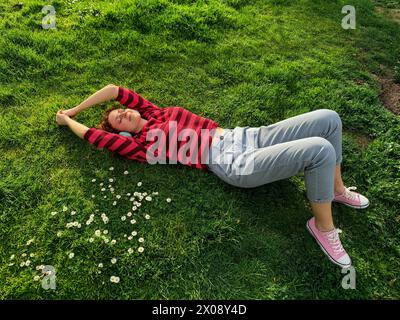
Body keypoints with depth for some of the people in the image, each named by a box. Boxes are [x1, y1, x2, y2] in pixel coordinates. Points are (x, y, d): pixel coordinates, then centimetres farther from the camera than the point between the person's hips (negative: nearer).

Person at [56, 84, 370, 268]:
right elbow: (94, 136, 2)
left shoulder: (152, 112, 18)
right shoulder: (141, 144, -1)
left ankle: (337, 188, 19)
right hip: (236, 164, -8)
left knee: (329, 119, -3)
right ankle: (323, 226, -3)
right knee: (321, 150, -27)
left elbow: (113, 89, 19)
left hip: (244, 137, 8)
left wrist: (73, 109, 25)